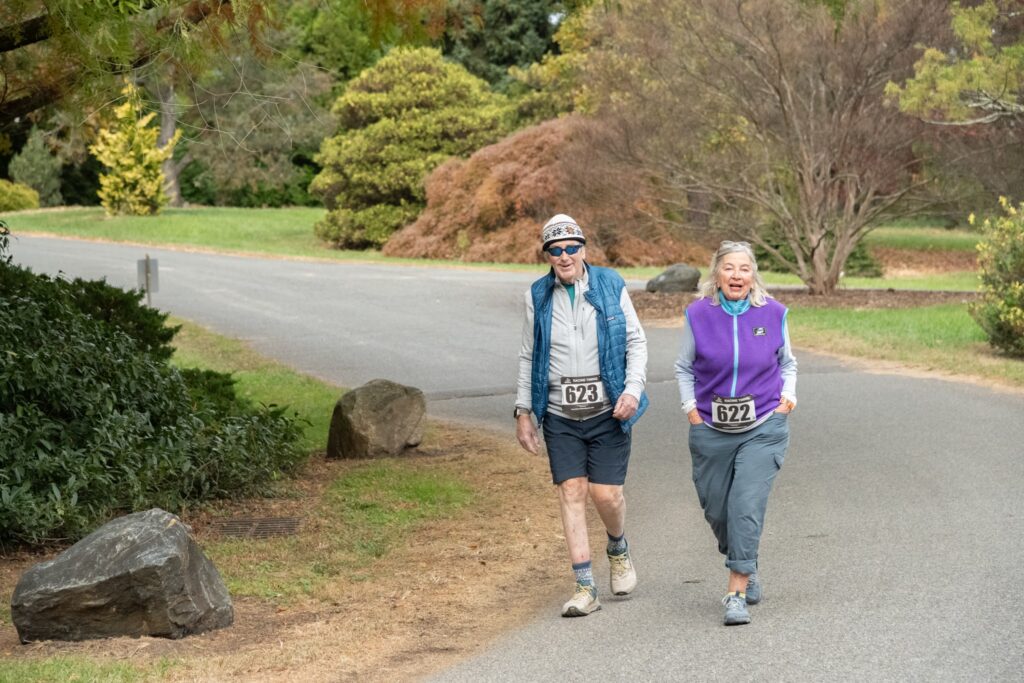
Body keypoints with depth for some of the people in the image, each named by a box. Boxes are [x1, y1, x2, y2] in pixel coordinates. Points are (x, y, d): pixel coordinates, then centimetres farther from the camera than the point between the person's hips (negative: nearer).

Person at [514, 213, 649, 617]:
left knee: (606, 493, -5)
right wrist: (523, 412, 8)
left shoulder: (611, 287, -1)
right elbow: (528, 356, 11)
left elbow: (636, 342, 3)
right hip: (560, 414, 2)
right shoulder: (538, 297, 4)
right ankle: (585, 587, -1)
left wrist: (633, 390, -11)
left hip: (608, 411, -1)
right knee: (571, 492, -5)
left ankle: (618, 550, 29)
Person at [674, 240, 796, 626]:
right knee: (716, 510, 10)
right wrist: (691, 408, 2)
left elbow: (787, 363, 16)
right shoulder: (698, 315, -2)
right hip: (711, 431, 2)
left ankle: (737, 594, -10)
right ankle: (747, 569, 38)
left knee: (747, 508, -14)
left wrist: (788, 395, 1)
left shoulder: (773, 314, -1)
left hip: (763, 429, -2)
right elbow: (684, 368, 12)